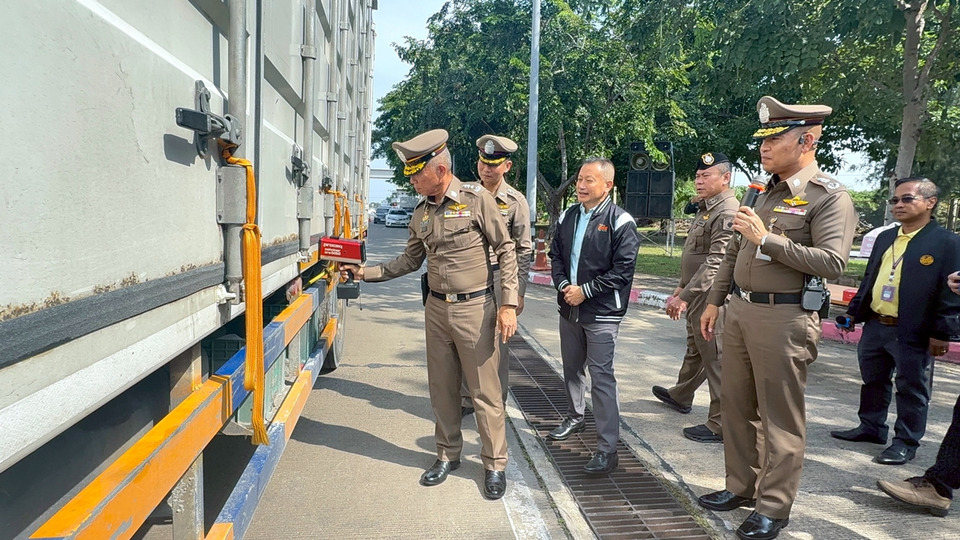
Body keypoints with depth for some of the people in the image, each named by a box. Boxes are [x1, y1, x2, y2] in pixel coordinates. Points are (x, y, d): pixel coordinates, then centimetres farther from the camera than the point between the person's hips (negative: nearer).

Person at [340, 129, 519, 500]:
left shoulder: (476, 199, -9)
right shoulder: (421, 212, 8)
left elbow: (505, 250, -7)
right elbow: (410, 260, 15)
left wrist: (508, 304, -12)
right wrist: (365, 272, 7)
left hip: (474, 307, -5)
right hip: (436, 308, 6)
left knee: (484, 391, 2)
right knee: (442, 388, 13)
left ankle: (494, 465, 17)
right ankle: (448, 454, 31)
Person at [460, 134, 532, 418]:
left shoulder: (516, 202, -4)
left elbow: (523, 250, -2)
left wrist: (519, 292, -6)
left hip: (499, 278, -4)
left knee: (497, 346, 2)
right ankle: (466, 400, 24)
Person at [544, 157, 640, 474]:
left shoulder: (619, 221, -11)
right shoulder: (568, 216, 9)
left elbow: (623, 269, -15)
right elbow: (556, 254, 13)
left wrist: (585, 290, -17)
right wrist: (563, 285, -5)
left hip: (602, 313, -6)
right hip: (568, 308, 7)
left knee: (601, 377, -7)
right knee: (572, 368, 20)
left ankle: (608, 448, -1)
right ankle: (575, 418, 42)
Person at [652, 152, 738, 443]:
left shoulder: (727, 212, -18)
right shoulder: (706, 209, 15)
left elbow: (715, 263, -25)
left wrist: (684, 296, -26)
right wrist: (681, 289, 20)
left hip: (711, 297, -10)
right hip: (696, 295, 10)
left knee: (715, 357, -4)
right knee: (694, 348, 25)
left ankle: (720, 425, 4)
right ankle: (680, 395, 43)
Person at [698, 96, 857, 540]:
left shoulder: (830, 197, -8)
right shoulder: (762, 192, 14)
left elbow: (833, 263, -19)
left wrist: (767, 239, -22)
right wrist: (714, 301, 17)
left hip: (783, 317, -7)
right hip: (739, 311, 8)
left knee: (780, 418, 2)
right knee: (736, 406, 15)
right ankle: (741, 486, 30)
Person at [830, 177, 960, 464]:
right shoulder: (885, 238, 13)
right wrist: (854, 311, 16)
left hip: (913, 333, -7)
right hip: (875, 325, 7)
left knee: (911, 389, 6)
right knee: (873, 381, 18)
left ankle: (906, 442, 18)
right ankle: (871, 427, 33)